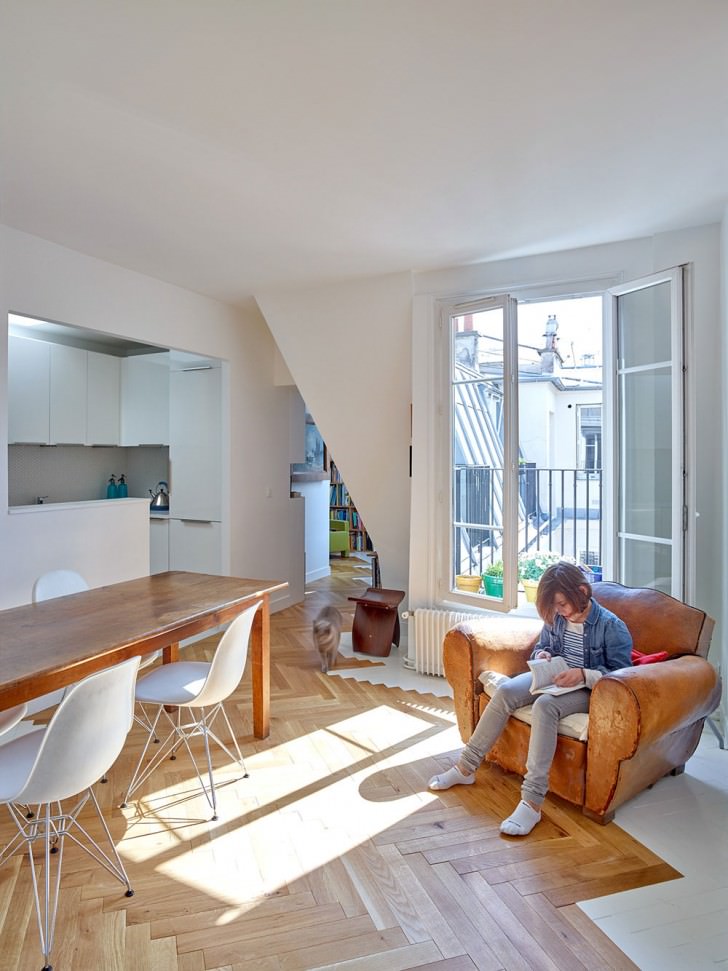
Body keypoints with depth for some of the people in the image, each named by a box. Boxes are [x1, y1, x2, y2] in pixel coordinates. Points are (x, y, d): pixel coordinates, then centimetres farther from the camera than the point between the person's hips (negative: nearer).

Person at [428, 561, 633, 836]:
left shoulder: (612, 626, -16)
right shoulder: (556, 618, -1)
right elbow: (541, 646, 14)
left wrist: (583, 675, -29)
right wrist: (542, 655, -10)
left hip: (587, 689, -5)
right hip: (552, 678, 6)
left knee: (544, 706, -36)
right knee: (504, 692, -20)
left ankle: (532, 801, -34)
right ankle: (466, 767, -8)